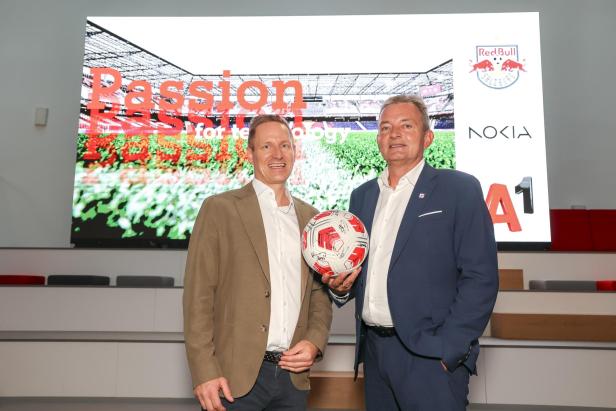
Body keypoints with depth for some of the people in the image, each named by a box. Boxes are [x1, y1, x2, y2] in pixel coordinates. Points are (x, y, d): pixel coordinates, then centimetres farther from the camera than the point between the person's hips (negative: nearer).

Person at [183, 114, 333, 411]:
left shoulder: (310, 217, 9)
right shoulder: (219, 209, -5)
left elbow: (320, 294, 13)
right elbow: (198, 295, -8)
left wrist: (314, 342, -3)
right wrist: (205, 372, -12)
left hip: (293, 377, 4)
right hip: (235, 377, -4)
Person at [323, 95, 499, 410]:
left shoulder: (459, 189, -5)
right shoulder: (362, 195, 11)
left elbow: (481, 278, -10)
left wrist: (447, 350, -14)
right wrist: (341, 286, -2)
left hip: (430, 354, -5)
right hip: (373, 349, 5)